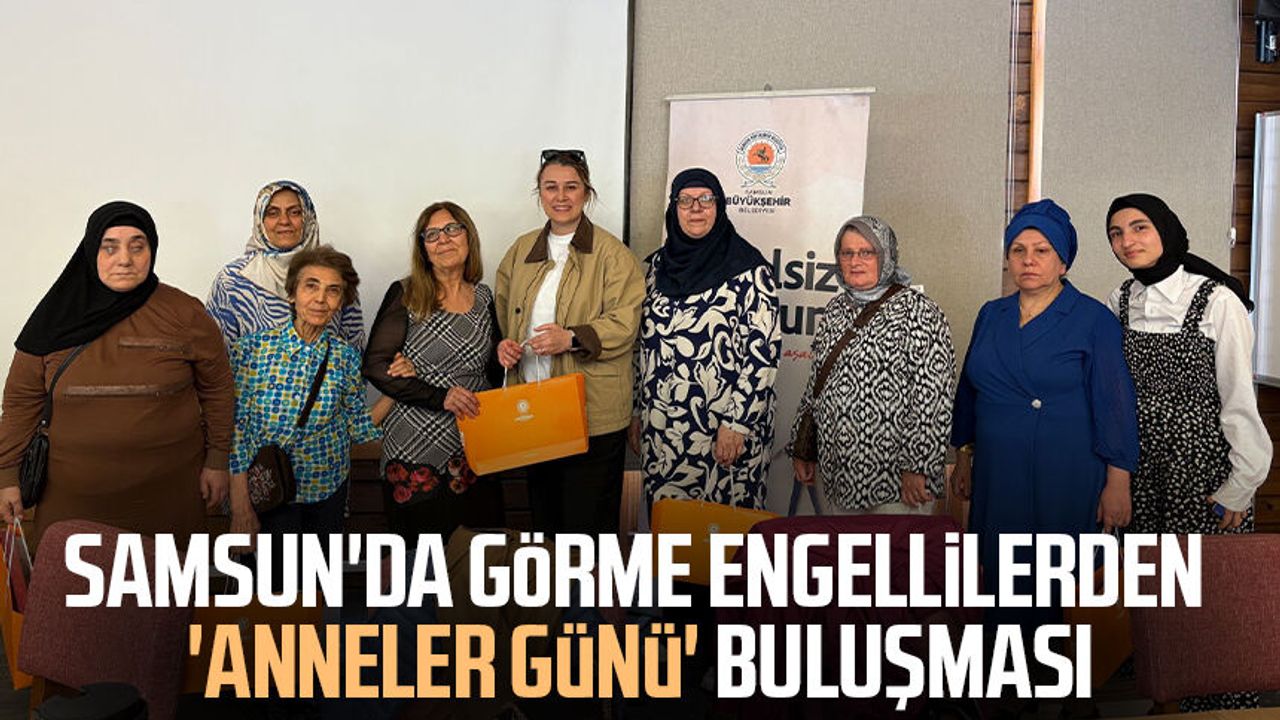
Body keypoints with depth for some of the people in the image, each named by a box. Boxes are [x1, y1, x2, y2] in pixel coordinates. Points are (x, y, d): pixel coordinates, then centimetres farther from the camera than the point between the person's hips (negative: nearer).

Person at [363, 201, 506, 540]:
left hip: (475, 448, 4)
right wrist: (439, 397, -18)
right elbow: (375, 366, -10)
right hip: (417, 450, -4)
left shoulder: (484, 297, 9)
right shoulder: (405, 295, -4)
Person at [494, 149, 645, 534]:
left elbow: (624, 323, -12)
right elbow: (502, 310, 21)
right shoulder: (521, 250, 12)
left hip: (593, 413, -5)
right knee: (543, 513, 18)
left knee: (588, 520, 1)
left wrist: (573, 339, -25)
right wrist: (503, 342, 1)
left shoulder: (611, 253, -6)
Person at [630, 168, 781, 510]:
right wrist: (638, 411, 13)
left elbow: (763, 353, -12)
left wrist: (736, 424, -15)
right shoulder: (659, 263, 9)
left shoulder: (748, 268, -8)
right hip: (662, 427, 5)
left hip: (725, 430, -5)